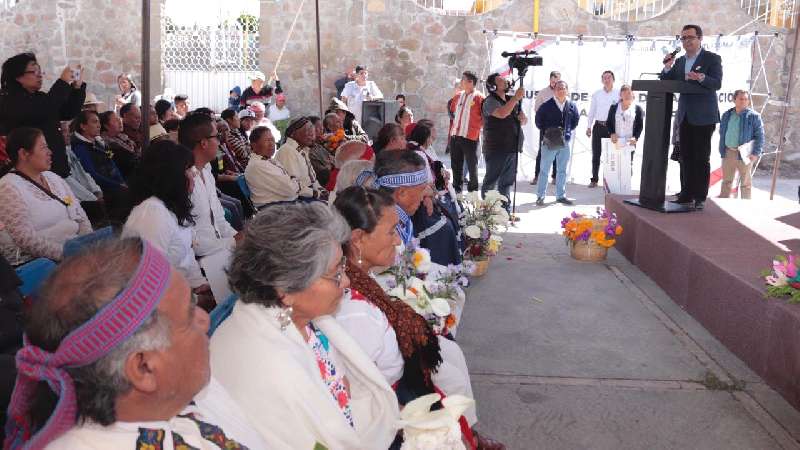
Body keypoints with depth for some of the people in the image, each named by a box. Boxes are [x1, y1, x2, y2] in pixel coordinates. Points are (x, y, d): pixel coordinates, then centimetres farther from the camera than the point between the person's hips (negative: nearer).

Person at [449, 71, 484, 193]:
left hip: (470, 137, -6)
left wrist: (476, 127, -7)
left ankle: (473, 191, 13)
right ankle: (457, 189, 22)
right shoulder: (458, 95, 11)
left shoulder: (479, 97, -8)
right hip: (455, 136, 6)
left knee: (472, 165, 3)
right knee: (456, 165, 12)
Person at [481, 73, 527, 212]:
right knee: (490, 181, -1)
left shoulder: (511, 101, 17)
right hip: (496, 149, -8)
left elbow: (524, 121, 22)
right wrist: (515, 98, -26)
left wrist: (522, 118, -1)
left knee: (507, 182, 13)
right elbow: (502, 113, -28)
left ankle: (506, 211, 20)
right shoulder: (490, 101, -7)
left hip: (512, 149, 8)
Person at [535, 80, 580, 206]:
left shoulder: (572, 106, 2)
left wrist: (568, 131, 6)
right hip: (549, 142, -3)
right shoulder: (547, 106, -8)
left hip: (565, 142, 3)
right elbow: (538, 120, 1)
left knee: (562, 170, 11)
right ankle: (540, 196, 10)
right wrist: (545, 132, -3)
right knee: (544, 170, 3)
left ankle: (561, 195, 21)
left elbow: (576, 120, 15)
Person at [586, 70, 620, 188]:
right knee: (596, 154, 4)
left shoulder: (618, 94, 2)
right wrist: (589, 127, 8)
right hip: (598, 126, 2)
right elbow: (591, 111, 12)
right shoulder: (596, 94, 8)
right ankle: (594, 179, 11)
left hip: (611, 127, -2)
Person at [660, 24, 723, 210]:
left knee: (701, 158, -3)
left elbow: (717, 83, -15)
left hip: (703, 117, -6)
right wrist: (667, 68, -6)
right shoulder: (680, 61, 15)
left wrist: (701, 77, -33)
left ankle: (700, 198, 1)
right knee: (686, 157, 9)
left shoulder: (712, 59, -2)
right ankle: (687, 195, 16)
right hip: (685, 116, 6)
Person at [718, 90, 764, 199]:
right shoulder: (727, 115, 9)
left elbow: (759, 136, -6)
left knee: (745, 182, 6)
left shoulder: (754, 116, -4)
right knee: (726, 180, 13)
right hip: (728, 152, 4)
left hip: (744, 154, -4)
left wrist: (756, 153, -13)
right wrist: (722, 150, 12)